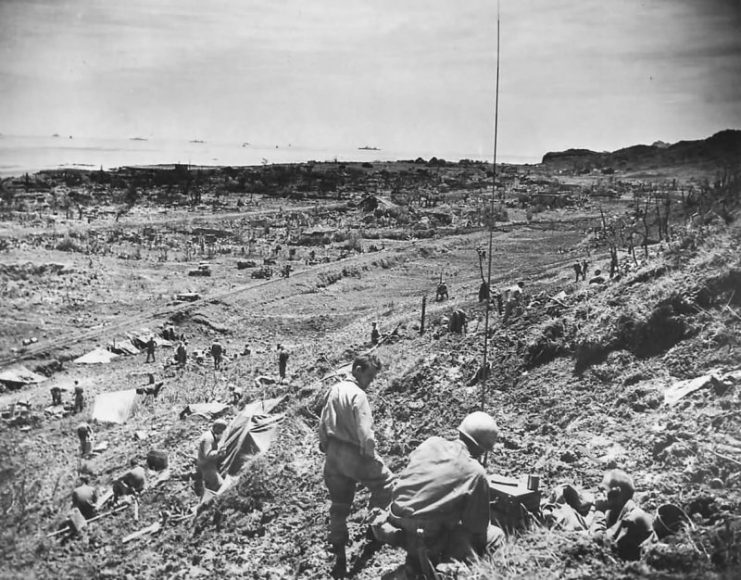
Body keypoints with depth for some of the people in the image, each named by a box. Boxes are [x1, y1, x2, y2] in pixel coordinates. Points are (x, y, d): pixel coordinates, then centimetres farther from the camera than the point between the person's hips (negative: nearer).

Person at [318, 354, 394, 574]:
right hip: (353, 455, -8)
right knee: (385, 483, 12)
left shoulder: (334, 390, 8)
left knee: (338, 505, 16)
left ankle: (338, 553, 22)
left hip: (333, 455, 8)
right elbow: (365, 433, -21)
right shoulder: (358, 395, -17)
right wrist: (373, 458, -12)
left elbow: (323, 424, 13)